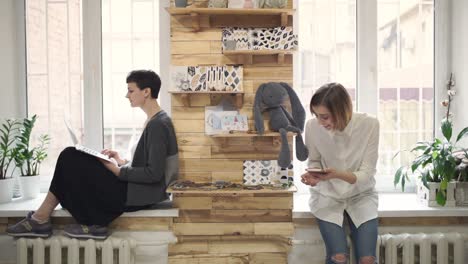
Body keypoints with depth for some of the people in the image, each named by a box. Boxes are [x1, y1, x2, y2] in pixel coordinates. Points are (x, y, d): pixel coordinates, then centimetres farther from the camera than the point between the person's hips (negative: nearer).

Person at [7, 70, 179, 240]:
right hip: (137, 188, 9)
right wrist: (123, 162, 5)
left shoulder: (158, 125, -17)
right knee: (70, 157, 6)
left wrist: (118, 170, -14)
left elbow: (154, 173, -22)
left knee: (71, 163, -5)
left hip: (139, 194, -9)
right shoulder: (154, 121, 13)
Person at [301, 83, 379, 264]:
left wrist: (338, 174, -35)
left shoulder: (369, 125, -20)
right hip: (327, 196, 0)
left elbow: (366, 175, -16)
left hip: (361, 195, 0)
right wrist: (312, 175, -22)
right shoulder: (312, 126, -17)